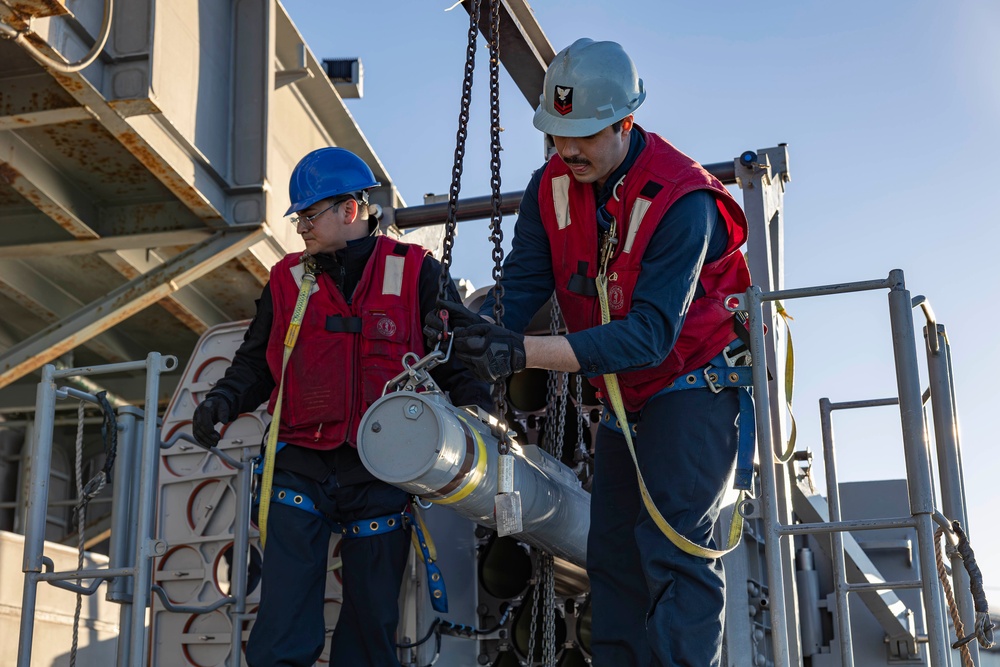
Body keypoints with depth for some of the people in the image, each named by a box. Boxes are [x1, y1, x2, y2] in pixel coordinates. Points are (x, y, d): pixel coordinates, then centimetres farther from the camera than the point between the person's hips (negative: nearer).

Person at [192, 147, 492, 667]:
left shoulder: (415, 273, 4)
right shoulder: (288, 281, 11)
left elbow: (455, 356, 6)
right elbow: (256, 362, 15)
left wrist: (474, 406, -11)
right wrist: (224, 400, -4)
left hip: (382, 476, -1)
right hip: (302, 472, 1)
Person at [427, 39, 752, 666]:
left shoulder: (682, 198, -27)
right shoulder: (551, 187, -6)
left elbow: (651, 332, -33)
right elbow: (522, 284, -9)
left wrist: (525, 352, -42)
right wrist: (477, 330, -33)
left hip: (694, 383, -7)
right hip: (624, 394, 7)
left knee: (673, 547, -17)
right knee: (612, 552, 6)